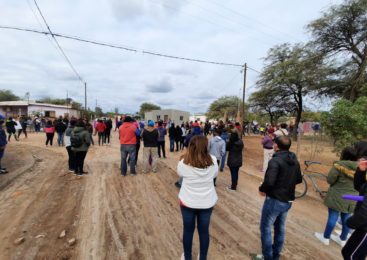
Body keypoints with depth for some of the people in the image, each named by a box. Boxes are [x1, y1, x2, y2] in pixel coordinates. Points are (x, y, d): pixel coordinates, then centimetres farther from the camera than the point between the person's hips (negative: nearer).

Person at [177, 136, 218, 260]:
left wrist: (185, 156, 5)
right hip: (207, 202, 1)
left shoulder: (184, 162, -22)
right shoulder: (213, 161, -17)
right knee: (204, 231, 20)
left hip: (188, 202, -1)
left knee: (188, 231, 19)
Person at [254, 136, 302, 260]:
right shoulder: (295, 161, 2)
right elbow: (299, 179, 13)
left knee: (265, 228, 9)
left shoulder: (275, 160, -23)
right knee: (280, 228, 22)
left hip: (274, 200, -8)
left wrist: (261, 189, -11)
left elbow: (269, 182, -30)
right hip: (288, 201, 8)